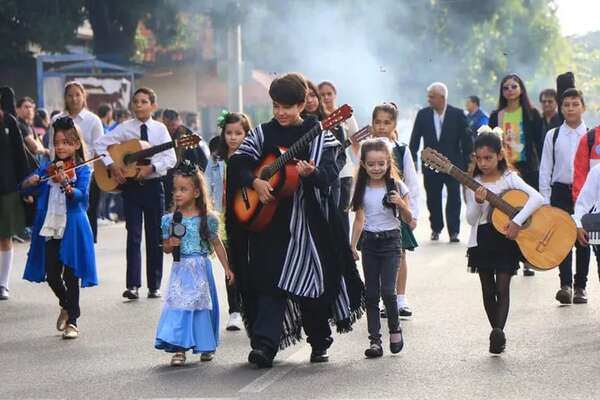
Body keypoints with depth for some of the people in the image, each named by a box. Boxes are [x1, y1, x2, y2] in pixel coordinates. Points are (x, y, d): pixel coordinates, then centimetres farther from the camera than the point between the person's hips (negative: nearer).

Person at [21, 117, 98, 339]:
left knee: (70, 276, 0)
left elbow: (81, 195, -20)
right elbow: (23, 187, 2)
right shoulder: (47, 169, 7)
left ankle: (72, 322, 9)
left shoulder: (82, 170, -4)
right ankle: (66, 305, 35)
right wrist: (31, 181, -21)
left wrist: (66, 185, -40)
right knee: (51, 275, 7)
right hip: (50, 229, 4)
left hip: (72, 230, -4)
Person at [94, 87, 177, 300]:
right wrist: (111, 165, -14)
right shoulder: (125, 128, 1)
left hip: (153, 185, 1)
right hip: (131, 185, -1)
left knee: (155, 236, 6)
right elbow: (101, 143, -3)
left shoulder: (160, 129, 2)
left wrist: (151, 167, -19)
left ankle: (154, 286, 13)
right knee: (133, 235, -4)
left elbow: (170, 158, -5)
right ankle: (133, 285, -7)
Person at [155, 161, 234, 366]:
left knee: (203, 306, 5)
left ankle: (206, 346, 19)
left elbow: (217, 244, 7)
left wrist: (227, 268, 8)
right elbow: (165, 247, 11)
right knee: (178, 306, -7)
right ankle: (179, 349, -7)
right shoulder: (170, 220, 1)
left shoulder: (207, 219, -2)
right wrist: (170, 244, -13)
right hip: (181, 270, 1)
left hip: (201, 268, -1)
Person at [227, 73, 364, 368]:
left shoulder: (318, 135, 2)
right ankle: (264, 344, -16)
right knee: (270, 280, -10)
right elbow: (236, 164, 0)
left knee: (312, 281, 4)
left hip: (308, 219, -1)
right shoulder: (262, 134, 6)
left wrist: (312, 173, -30)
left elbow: (330, 174, -9)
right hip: (270, 219, 1)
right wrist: (255, 182, -18)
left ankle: (319, 343, 21)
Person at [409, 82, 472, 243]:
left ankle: (454, 231, -1)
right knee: (433, 199, 8)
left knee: (454, 198, -5)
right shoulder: (423, 114, 3)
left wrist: (468, 163, -5)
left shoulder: (457, 114, -3)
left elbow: (466, 139, -2)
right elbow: (414, 140, 4)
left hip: (453, 164, -2)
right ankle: (436, 228, 23)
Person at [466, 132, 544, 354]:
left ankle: (498, 331, -21)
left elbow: (537, 198, -17)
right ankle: (498, 334, 17)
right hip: (482, 241, 3)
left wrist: (517, 221, -25)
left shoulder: (509, 179, -5)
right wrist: (477, 202, -20)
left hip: (506, 240, -3)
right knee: (488, 290, 8)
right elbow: (471, 219, 0)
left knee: (502, 288, -10)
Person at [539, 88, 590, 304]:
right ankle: (565, 285, -11)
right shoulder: (553, 136, 5)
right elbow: (545, 169, 7)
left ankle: (580, 286, 13)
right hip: (560, 191, 0)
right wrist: (545, 199, 2)